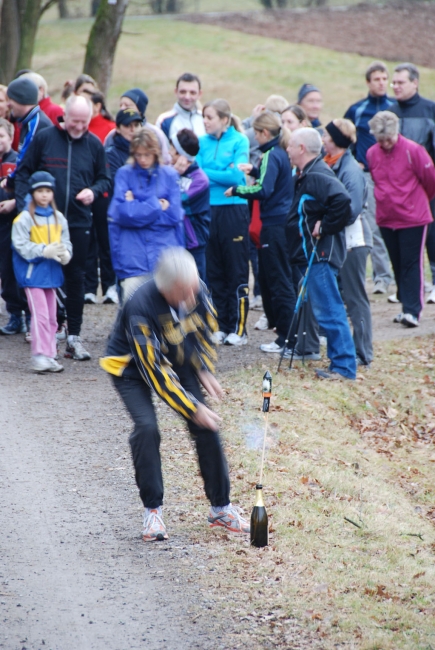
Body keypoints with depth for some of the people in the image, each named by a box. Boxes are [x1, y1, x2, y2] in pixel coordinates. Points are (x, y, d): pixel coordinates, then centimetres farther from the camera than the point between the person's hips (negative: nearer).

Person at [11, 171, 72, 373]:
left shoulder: (58, 218, 8)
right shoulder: (24, 218, -9)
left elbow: (65, 242, 7)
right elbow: (21, 245, -14)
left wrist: (65, 253, -15)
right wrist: (44, 251, -23)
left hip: (51, 272, 6)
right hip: (33, 272, -6)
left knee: (51, 317, 10)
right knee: (40, 314, -11)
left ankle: (49, 355, 17)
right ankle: (39, 356, -9)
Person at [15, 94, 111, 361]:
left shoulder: (94, 144, 4)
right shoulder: (44, 138, -1)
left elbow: (105, 179, 13)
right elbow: (24, 173, 3)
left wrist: (94, 191, -9)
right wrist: (23, 206, -7)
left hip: (79, 221, 1)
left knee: (76, 278, 3)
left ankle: (74, 336, 8)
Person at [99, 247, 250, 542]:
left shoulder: (197, 291, -21)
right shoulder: (141, 308, -38)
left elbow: (205, 328, 3)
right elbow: (155, 372, -33)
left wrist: (204, 370, -7)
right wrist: (193, 408, -29)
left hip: (177, 359, 5)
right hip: (131, 365, -5)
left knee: (206, 426, -4)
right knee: (147, 428, -23)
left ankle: (221, 508, 8)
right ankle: (152, 511, -8)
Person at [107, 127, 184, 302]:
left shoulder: (169, 175, 7)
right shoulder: (125, 174, 4)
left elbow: (174, 215, -2)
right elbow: (121, 213, -7)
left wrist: (136, 208, -2)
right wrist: (156, 206, -4)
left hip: (164, 256, 1)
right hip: (133, 259, -1)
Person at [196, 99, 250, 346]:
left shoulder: (239, 141, -2)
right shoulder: (203, 142, 10)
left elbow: (237, 176, -12)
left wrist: (207, 173, -8)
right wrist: (223, 175, -13)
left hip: (233, 210, -4)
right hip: (208, 211, 5)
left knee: (237, 273, -1)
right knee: (214, 272, 7)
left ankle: (238, 329, 2)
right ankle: (220, 326, 14)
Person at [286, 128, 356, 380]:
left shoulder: (318, 176, -19)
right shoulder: (308, 175, 14)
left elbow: (342, 201, -33)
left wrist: (324, 227, -23)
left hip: (321, 254, -11)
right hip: (316, 254, 11)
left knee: (329, 311, -8)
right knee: (327, 310, 15)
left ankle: (344, 366, -5)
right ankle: (341, 362, 21)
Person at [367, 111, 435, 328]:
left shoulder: (413, 150, -13)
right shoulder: (372, 154, 0)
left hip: (413, 218, -5)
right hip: (386, 218, 5)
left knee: (411, 264, -5)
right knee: (398, 265, 11)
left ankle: (412, 310, -7)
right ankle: (407, 306, 20)